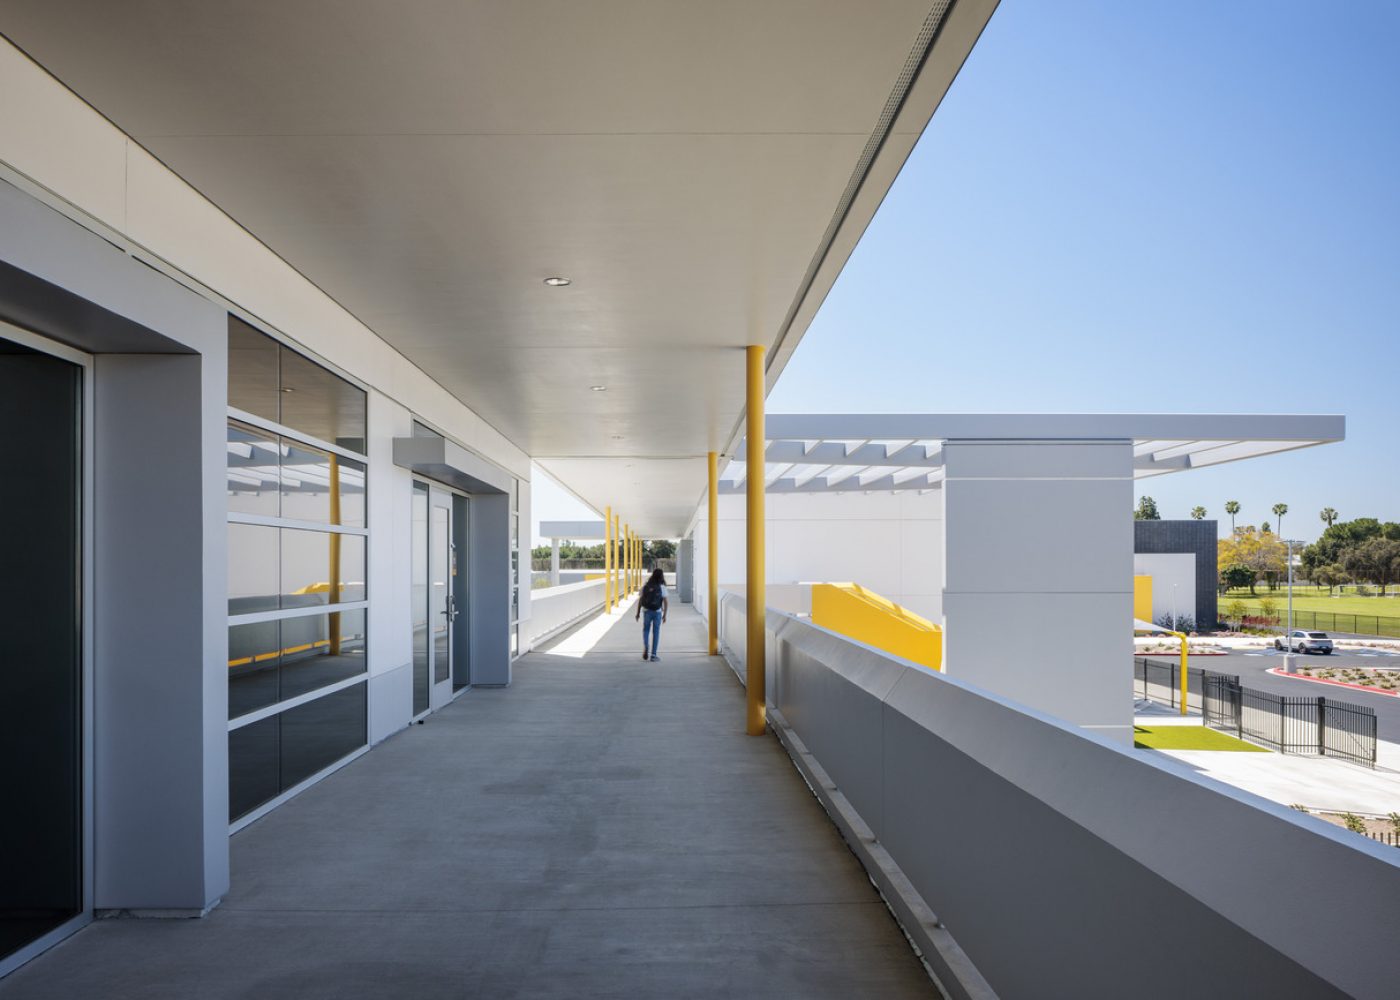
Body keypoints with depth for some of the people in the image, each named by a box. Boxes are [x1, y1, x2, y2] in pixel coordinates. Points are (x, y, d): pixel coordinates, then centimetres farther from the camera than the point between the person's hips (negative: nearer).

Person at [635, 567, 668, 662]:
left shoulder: (646, 586, 0)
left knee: (646, 630, 19)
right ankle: (653, 655, 8)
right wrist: (665, 615, -2)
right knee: (656, 633, 7)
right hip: (657, 612, -2)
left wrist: (638, 612, 9)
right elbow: (666, 602, -9)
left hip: (647, 611, 2)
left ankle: (645, 647, -5)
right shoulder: (662, 587, -6)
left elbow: (640, 600, 1)